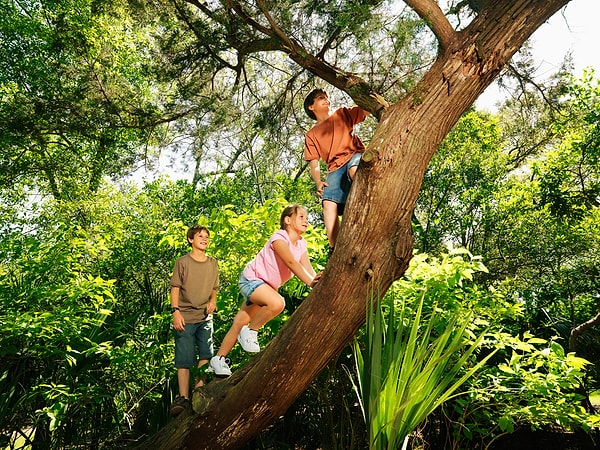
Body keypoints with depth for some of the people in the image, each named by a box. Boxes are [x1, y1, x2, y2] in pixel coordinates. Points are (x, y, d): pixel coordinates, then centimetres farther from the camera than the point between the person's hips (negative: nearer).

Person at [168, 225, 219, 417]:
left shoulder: (213, 263, 12)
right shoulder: (182, 262, 0)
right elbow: (175, 288, -2)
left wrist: (212, 301, 0)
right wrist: (175, 312, -12)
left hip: (205, 316, 3)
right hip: (185, 317, -3)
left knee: (206, 354, -3)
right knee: (183, 358, -1)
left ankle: (199, 388, 9)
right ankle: (183, 397, 2)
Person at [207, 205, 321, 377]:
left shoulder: (301, 243, 0)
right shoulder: (279, 237, -23)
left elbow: (307, 268, -12)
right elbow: (291, 263, -37)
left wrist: (317, 281, -29)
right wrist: (310, 282, -47)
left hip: (268, 286, 8)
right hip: (251, 279, -8)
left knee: (240, 323, 7)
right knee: (277, 303, -34)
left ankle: (218, 360, 20)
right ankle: (250, 331, -9)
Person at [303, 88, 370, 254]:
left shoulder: (343, 114, 22)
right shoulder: (311, 135, 22)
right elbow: (314, 163, 14)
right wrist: (318, 182, -4)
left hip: (355, 155, -1)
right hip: (335, 168, 1)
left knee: (355, 170, -40)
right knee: (329, 203, -24)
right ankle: (334, 248, -28)